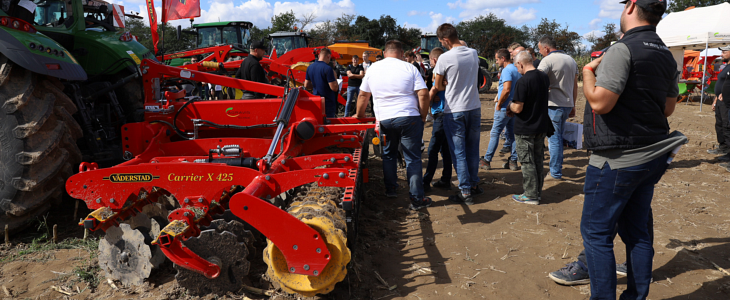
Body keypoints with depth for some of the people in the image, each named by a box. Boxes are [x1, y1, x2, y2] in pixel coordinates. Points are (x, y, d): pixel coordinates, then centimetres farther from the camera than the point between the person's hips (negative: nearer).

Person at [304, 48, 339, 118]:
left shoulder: (310, 67, 6)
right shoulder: (327, 68, -17)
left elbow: (306, 85, 13)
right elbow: (334, 88, -19)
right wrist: (335, 78, -3)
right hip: (328, 103, -7)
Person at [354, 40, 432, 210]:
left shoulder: (373, 69, 7)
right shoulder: (409, 68, -1)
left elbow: (363, 95, 14)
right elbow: (423, 94, -7)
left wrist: (360, 116, 27)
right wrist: (423, 116, 4)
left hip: (384, 120, 3)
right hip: (409, 118, -2)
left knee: (388, 154, 22)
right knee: (413, 158, 3)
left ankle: (390, 190, 30)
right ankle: (417, 199, 4)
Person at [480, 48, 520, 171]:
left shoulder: (507, 70, -15)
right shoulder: (517, 70, 14)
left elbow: (506, 89, -25)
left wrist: (499, 104, -15)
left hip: (504, 108, -9)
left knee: (495, 133, -2)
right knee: (512, 134, 11)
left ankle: (487, 160, 3)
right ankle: (513, 161, 13)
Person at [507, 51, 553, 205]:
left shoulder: (522, 82, -21)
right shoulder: (544, 77, 4)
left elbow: (518, 108, -22)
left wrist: (510, 106, 0)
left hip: (525, 130, -7)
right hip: (542, 127, 8)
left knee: (527, 162, 3)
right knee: (538, 160, 16)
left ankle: (531, 195, 10)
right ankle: (537, 192, 26)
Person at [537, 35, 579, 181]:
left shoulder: (548, 60, -10)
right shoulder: (571, 60, 14)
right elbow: (575, 86, 17)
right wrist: (573, 105, 21)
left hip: (553, 104, -8)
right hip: (567, 104, 8)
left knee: (554, 139, -2)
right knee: (559, 137, 17)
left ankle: (555, 173, 3)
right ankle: (557, 167, 24)